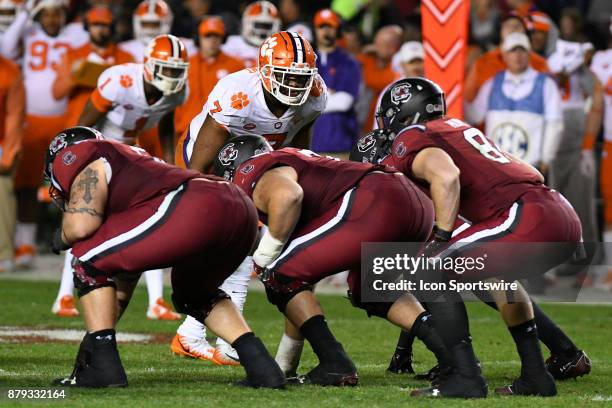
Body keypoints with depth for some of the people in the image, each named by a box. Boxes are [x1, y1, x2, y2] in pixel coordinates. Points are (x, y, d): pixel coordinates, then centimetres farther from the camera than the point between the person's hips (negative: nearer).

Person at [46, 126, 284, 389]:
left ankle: (104, 367, 4)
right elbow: (124, 276, 43)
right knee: (192, 293, 35)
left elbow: (81, 226, -2)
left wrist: (62, 237, 23)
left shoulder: (75, 158, 16)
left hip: (194, 210, -9)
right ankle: (261, 366, 21)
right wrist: (94, 339, 50)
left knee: (88, 262, 10)